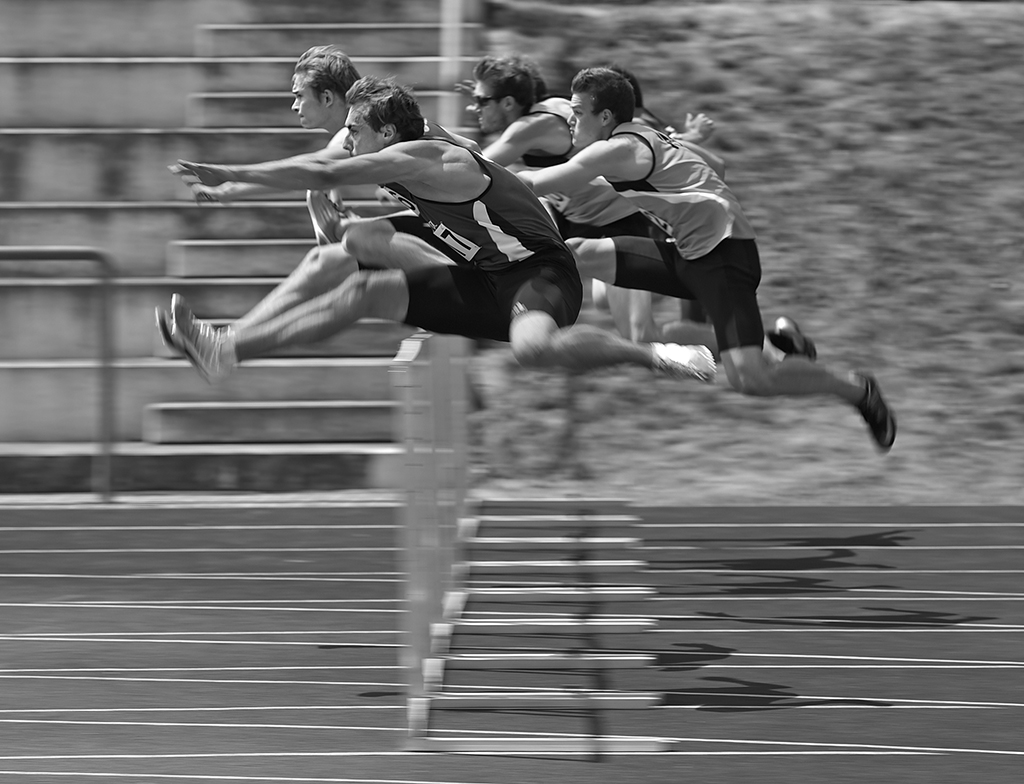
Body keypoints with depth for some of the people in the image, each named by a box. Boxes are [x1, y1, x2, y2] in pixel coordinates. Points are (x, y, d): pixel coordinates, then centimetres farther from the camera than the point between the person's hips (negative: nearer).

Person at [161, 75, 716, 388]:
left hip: (539, 272, -10)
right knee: (364, 290, 5)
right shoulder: (403, 169, 8)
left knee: (532, 348, -43)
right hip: (487, 282, 10)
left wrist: (229, 174, -13)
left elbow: (323, 175, -19)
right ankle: (226, 351, 6)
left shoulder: (420, 159, -18)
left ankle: (657, 356, -26)